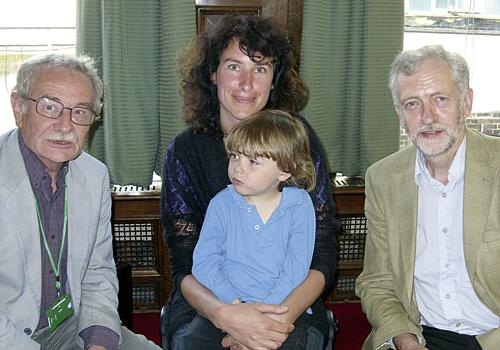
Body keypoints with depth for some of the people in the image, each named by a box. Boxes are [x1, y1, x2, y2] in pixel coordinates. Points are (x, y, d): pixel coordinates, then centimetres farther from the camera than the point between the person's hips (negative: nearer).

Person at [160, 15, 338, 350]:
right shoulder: (186, 149, -3)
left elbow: (323, 255, -5)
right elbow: (184, 266, -6)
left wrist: (284, 316, -23)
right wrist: (226, 315, -26)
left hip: (291, 305, 0)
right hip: (206, 304, 0)